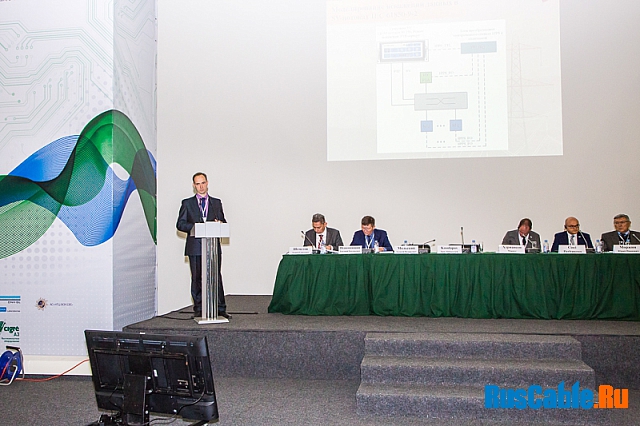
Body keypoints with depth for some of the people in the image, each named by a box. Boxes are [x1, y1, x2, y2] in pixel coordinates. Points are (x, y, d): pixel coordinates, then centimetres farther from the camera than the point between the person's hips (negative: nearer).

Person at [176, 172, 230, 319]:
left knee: (216, 278, -2)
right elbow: (180, 224, 4)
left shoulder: (216, 202, 15)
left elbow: (223, 222, 14)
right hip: (195, 247, -1)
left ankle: (220, 309, 3)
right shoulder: (187, 203, 10)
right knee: (197, 279, 3)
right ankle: (198, 309, 11)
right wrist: (193, 227, -14)